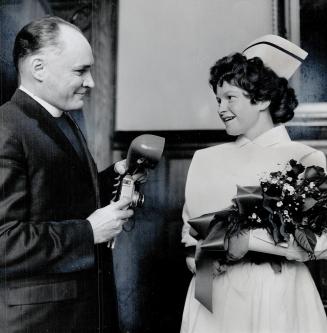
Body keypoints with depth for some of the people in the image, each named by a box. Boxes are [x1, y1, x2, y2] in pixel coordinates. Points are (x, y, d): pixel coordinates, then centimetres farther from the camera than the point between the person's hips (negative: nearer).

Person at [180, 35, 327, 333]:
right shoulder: (207, 160, 4)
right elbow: (190, 222, 12)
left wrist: (251, 238, -22)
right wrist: (195, 254, -7)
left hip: (273, 296, -3)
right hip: (212, 292, 4)